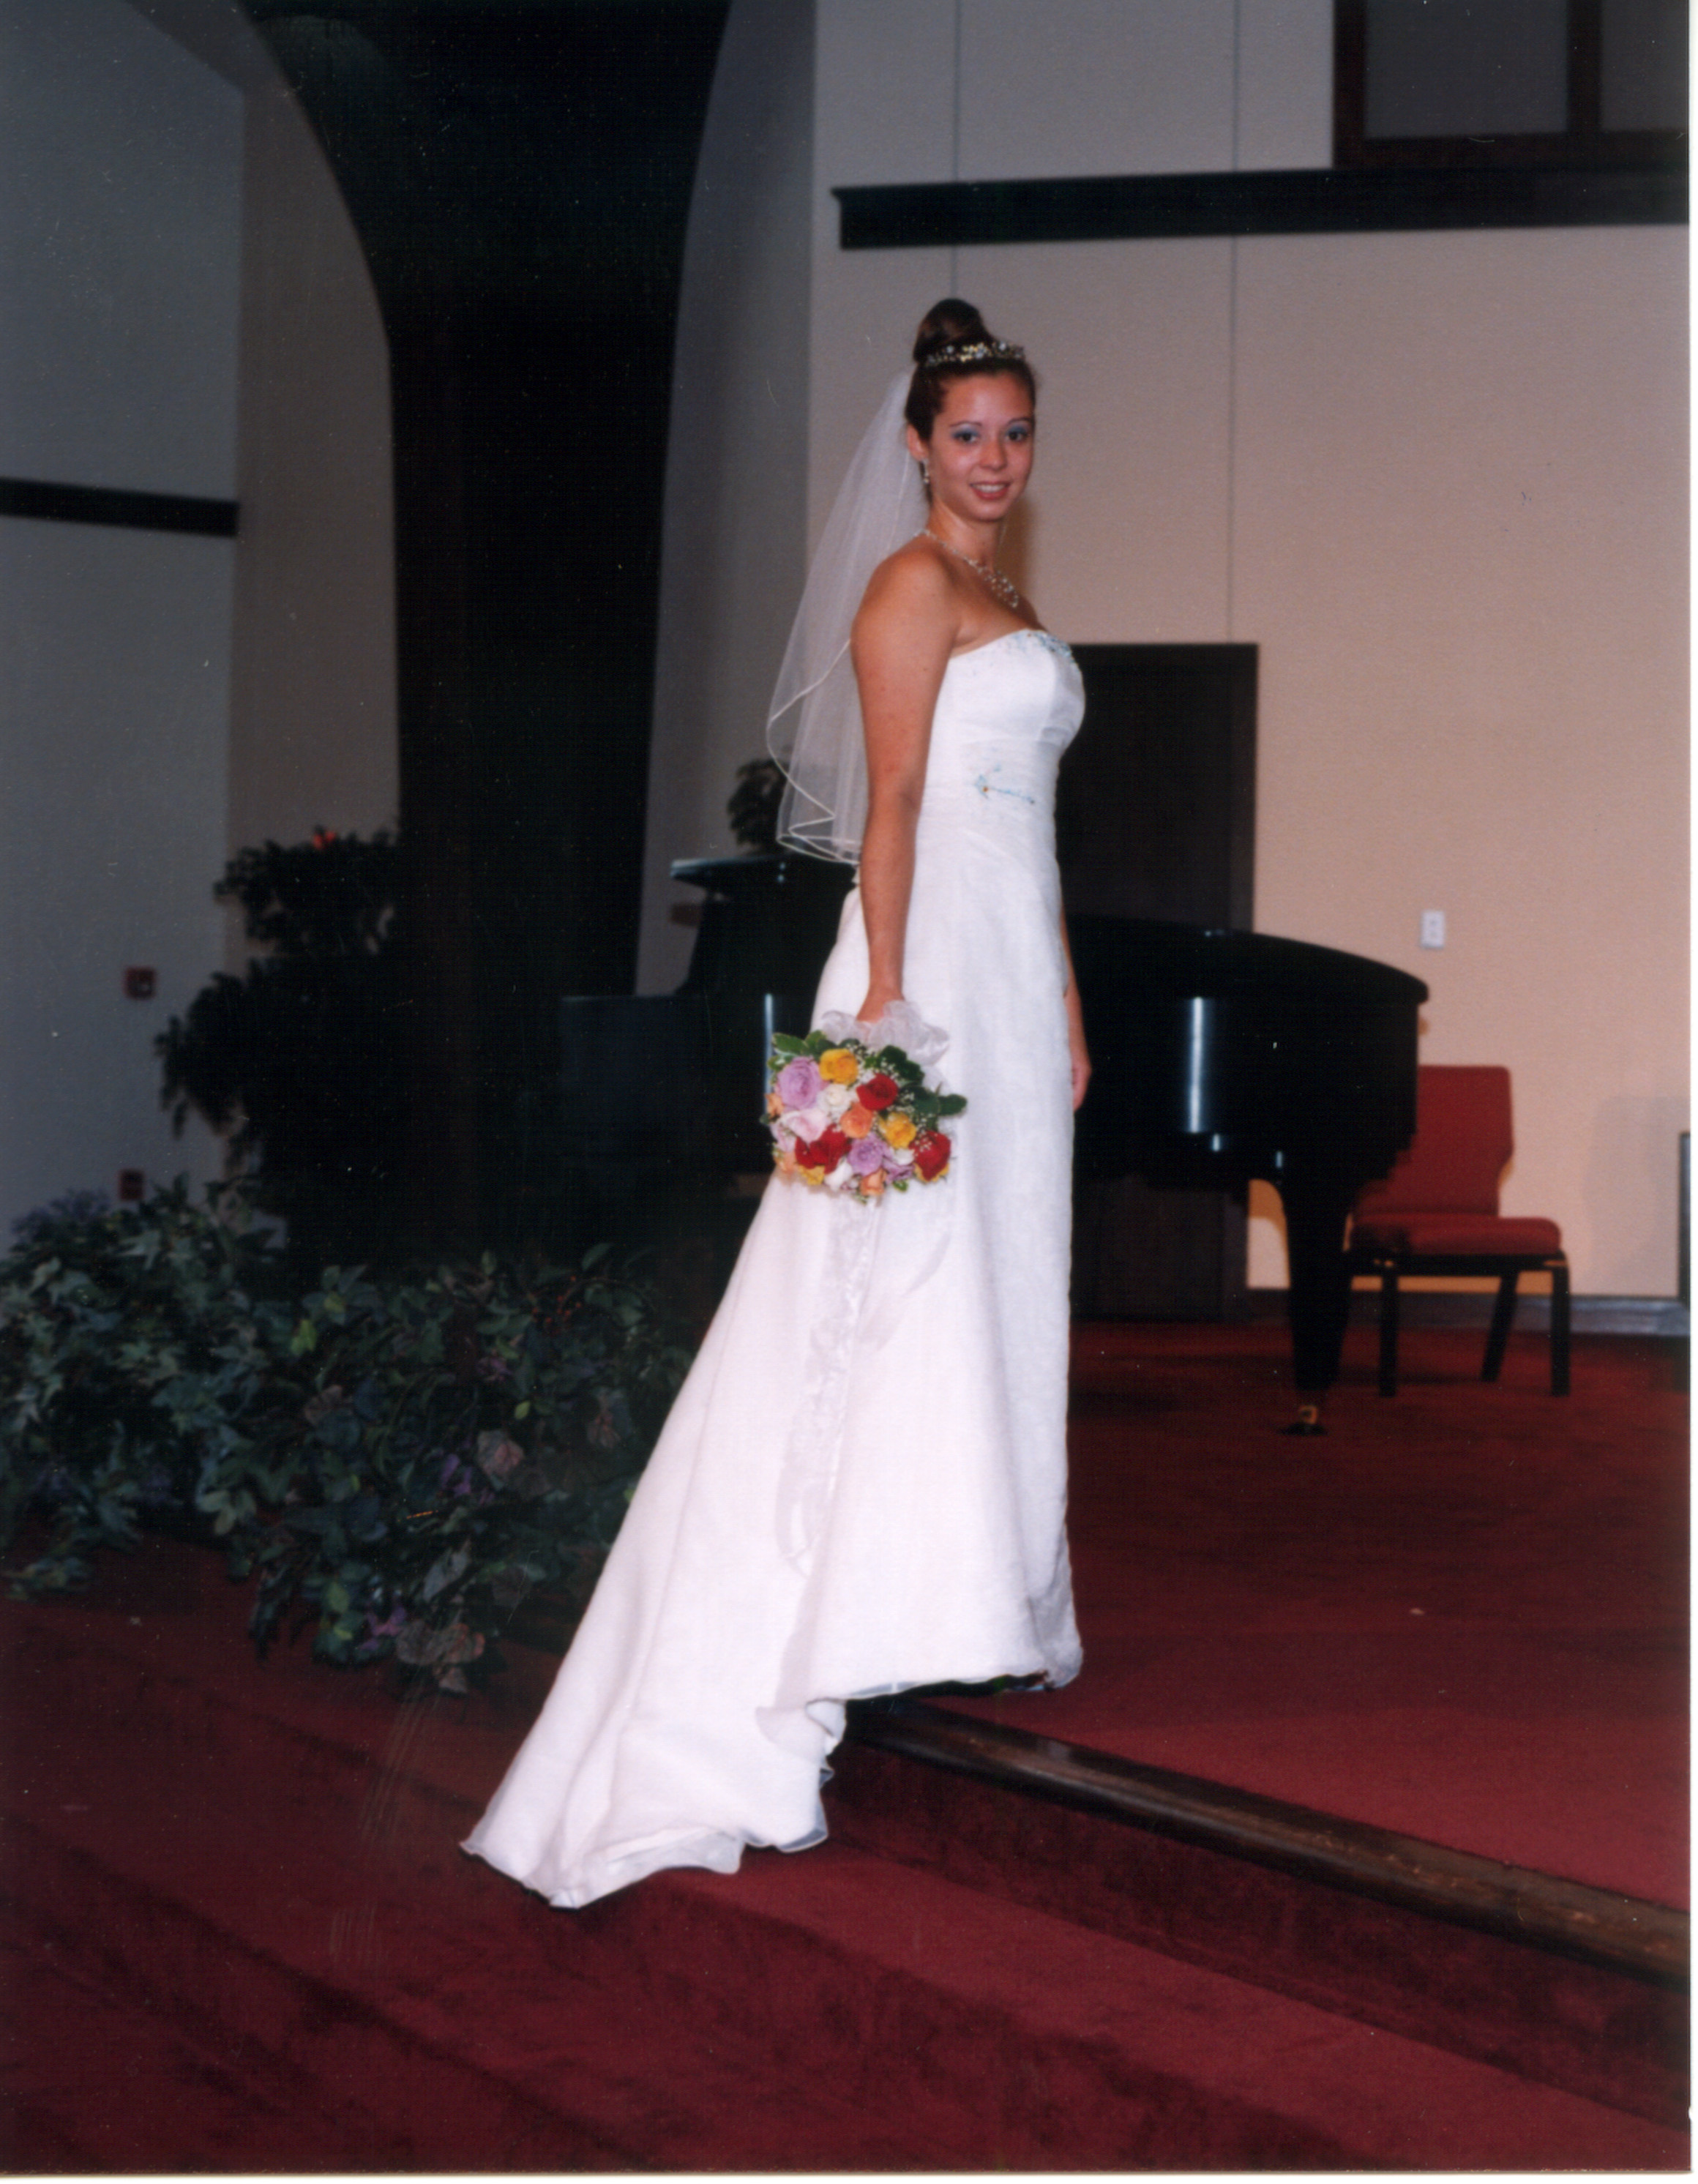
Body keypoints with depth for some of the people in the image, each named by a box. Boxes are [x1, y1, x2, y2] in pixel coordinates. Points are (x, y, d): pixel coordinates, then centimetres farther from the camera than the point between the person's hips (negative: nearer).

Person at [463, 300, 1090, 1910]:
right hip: (931, 963, -9)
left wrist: (1065, 1006, 19)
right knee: (892, 1305, -11)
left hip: (1014, 978, 9)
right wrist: (887, 998, -22)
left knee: (998, 1299, 12)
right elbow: (893, 804, -15)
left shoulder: (1008, 607, 20)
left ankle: (993, 1607, 23)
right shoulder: (911, 584, -7)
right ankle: (740, 1717, -9)